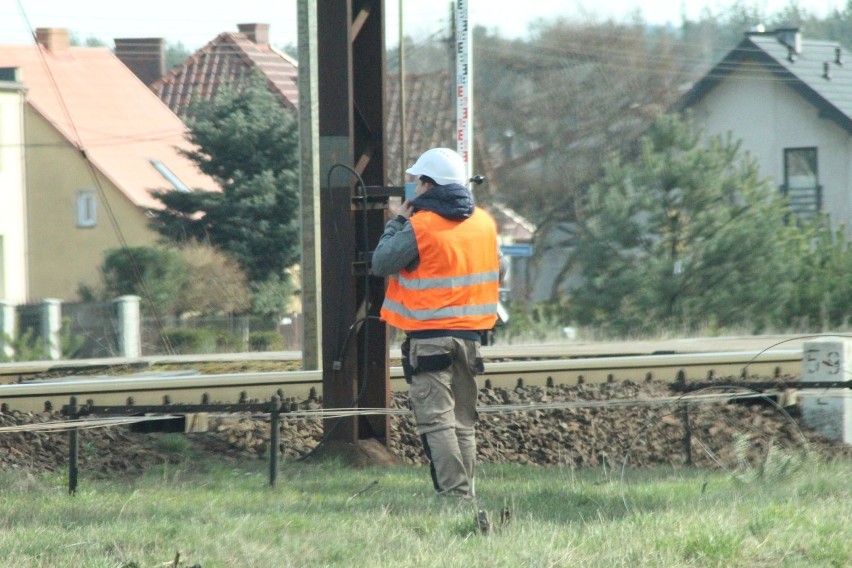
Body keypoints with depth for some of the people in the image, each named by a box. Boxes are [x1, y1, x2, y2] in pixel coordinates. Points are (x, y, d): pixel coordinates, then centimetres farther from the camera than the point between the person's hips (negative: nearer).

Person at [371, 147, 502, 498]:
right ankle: (466, 492, 11)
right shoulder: (484, 223, 8)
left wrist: (396, 222, 6)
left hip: (429, 336, -6)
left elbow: (381, 264, -5)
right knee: (464, 421, 12)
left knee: (435, 419, -8)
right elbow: (496, 274, 18)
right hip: (471, 334, 6)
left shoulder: (419, 226, -13)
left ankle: (454, 493, -17)